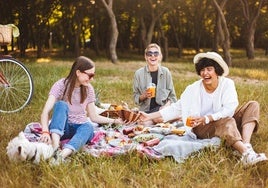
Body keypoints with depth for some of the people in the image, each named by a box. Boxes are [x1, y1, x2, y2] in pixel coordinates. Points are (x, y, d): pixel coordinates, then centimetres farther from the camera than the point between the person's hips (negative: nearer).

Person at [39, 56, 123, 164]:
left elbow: (94, 117, 8)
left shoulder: (88, 89, 3)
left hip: (80, 127, 3)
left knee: (88, 126, -34)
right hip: (61, 127, -2)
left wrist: (114, 121, -4)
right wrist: (45, 131, -40)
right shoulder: (61, 85, -10)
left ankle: (62, 155, -61)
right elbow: (46, 112, -22)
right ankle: (55, 146, -52)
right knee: (61, 104, -31)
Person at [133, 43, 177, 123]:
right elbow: (135, 97, 8)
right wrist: (144, 96, -14)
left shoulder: (165, 72, 4)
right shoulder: (139, 73, 3)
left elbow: (172, 96, 8)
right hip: (145, 111, 0)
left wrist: (166, 106, -12)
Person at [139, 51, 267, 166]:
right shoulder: (193, 89, -4)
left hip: (226, 123, 3)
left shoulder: (227, 84, -5)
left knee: (253, 105, -15)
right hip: (203, 129, -3)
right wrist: (150, 116, -7)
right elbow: (176, 108, 0)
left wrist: (207, 118, -28)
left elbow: (229, 109, -15)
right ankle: (246, 153, -55)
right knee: (226, 121, -34)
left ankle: (246, 144, -40)